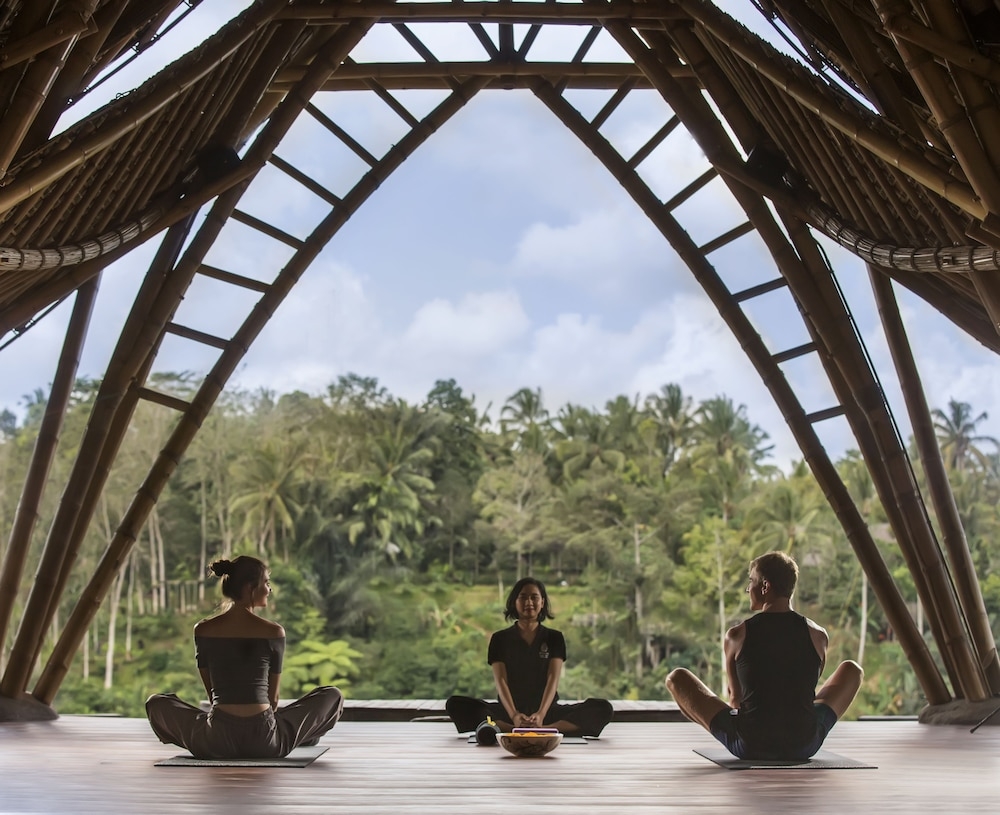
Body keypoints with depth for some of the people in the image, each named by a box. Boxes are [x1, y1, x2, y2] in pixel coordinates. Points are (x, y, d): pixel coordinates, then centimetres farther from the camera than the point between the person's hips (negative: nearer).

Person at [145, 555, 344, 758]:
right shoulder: (273, 632, -4)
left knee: (156, 703, 26)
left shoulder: (203, 630, 2)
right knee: (333, 696, 19)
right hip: (265, 741, -1)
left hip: (217, 741, 1)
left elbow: (211, 691, 12)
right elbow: (273, 695, 7)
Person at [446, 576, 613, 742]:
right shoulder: (500, 638, 6)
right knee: (455, 704, -27)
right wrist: (514, 715, -27)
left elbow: (553, 679, -6)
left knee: (603, 708, -25)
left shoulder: (554, 637, 7)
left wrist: (541, 714, -27)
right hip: (507, 711, 0)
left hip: (547, 710, 1)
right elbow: (501, 681, -7)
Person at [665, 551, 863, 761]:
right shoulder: (818, 635, -2)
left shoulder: (737, 635, -8)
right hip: (805, 745, 2)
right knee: (853, 670, 25)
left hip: (749, 745, -2)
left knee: (676, 678, 14)